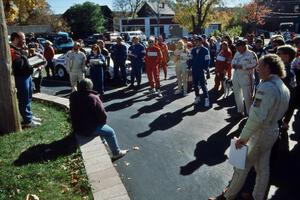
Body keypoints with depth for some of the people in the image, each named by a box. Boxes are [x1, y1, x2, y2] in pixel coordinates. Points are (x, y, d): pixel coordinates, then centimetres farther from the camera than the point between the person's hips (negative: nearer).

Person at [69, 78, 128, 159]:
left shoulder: (73, 96, -2)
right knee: (110, 132, 10)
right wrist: (102, 122, 5)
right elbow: (103, 115, -18)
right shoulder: (93, 98, -21)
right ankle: (116, 153, 22)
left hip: (77, 127, 8)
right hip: (89, 129, -8)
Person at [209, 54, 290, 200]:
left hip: (259, 134, -8)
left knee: (242, 166, 8)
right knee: (263, 167, 21)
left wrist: (243, 138, -25)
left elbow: (256, 117, -32)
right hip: (273, 132, 9)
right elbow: (281, 112, 12)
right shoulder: (284, 88, 2)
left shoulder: (267, 87, -27)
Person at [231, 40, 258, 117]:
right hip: (236, 77, 7)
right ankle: (240, 111, 32)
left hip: (246, 78, -7)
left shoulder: (251, 54, -10)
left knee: (247, 97, -3)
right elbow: (233, 61, 20)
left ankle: (249, 113, 10)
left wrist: (243, 66, -23)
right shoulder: (237, 54, 13)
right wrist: (233, 65, -4)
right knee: (237, 95, 16)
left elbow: (255, 64, -18)